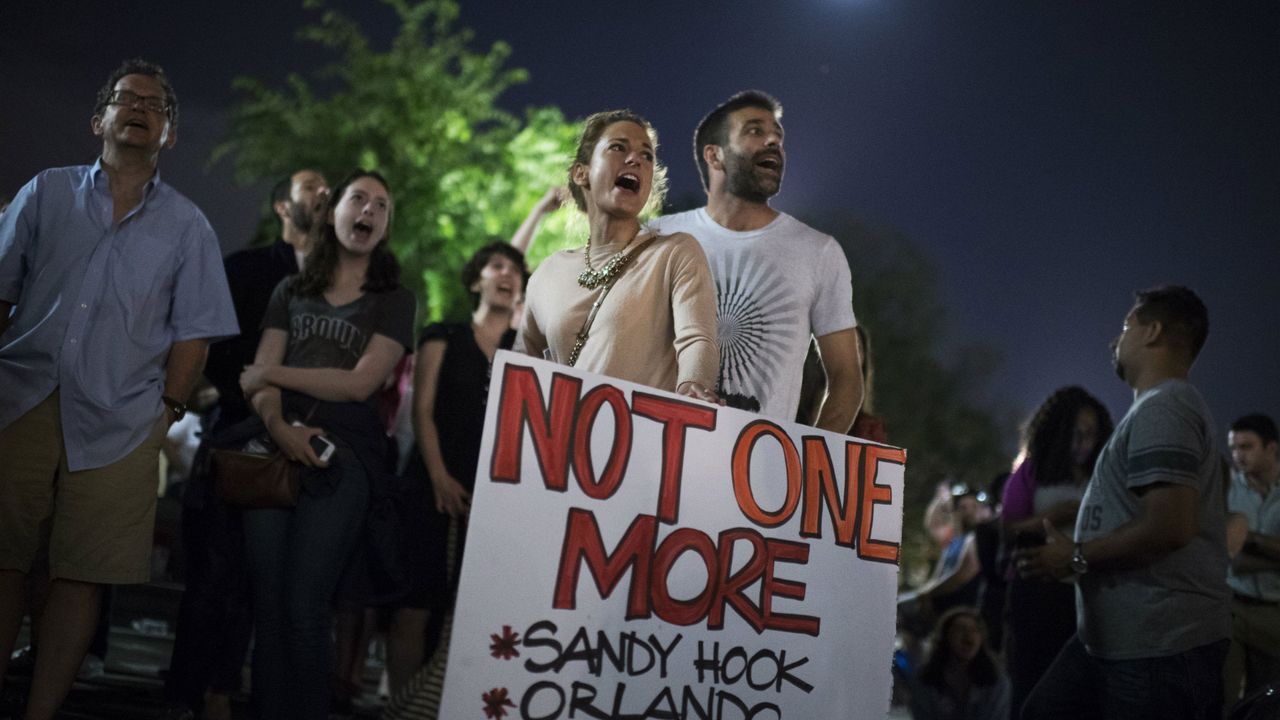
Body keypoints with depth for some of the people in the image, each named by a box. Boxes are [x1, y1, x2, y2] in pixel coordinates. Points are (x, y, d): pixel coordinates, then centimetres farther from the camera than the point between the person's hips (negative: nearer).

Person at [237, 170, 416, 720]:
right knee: (267, 599, -2)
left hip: (343, 455, -3)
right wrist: (278, 425, -13)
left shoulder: (393, 300, 9)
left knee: (305, 605, -8)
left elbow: (360, 382, -3)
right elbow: (258, 378, 8)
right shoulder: (291, 292, 19)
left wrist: (272, 373, 1)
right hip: (280, 449, 3)